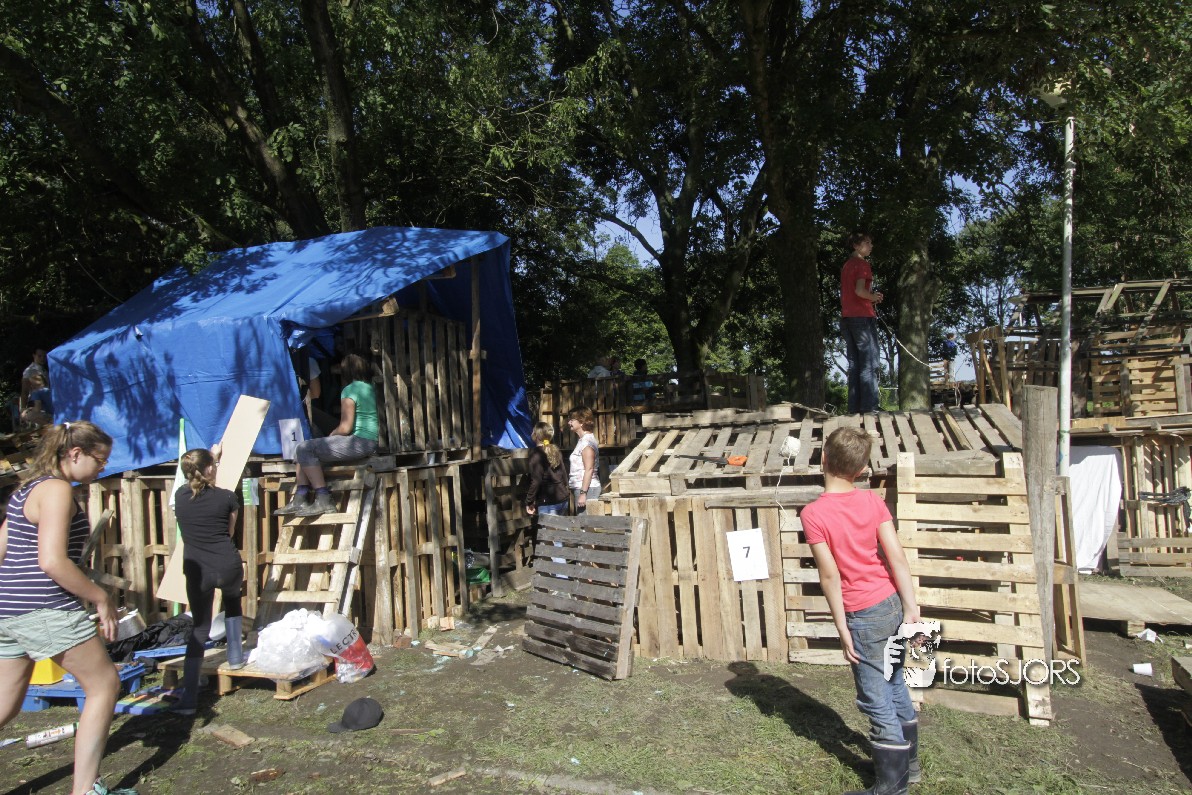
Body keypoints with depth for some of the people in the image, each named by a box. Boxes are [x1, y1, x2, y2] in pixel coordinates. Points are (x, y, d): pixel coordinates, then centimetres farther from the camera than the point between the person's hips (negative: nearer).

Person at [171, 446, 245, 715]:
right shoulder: (227, 497, -5)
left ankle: (188, 699, 4)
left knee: (200, 628, 11)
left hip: (196, 571, 2)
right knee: (232, 597, 33)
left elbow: (199, 486, 28)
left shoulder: (180, 496, 3)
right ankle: (235, 655, 32)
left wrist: (212, 456, 41)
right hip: (228, 567, -1)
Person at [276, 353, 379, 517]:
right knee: (306, 448, 16)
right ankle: (299, 499, 8)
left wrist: (331, 435, 3)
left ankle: (323, 500, -11)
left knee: (304, 449, -8)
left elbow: (345, 428, -17)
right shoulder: (370, 388, 15)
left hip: (358, 442, -10)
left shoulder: (350, 390, -12)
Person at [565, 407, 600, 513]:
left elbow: (589, 469, -19)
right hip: (580, 488, 10)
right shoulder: (583, 440, 17)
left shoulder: (587, 441, -13)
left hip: (587, 488, -10)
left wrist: (583, 493, -22)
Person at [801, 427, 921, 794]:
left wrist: (843, 629, -8)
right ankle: (909, 763, 42)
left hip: (865, 616, -6)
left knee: (878, 703, 8)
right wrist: (912, 609, 0)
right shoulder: (872, 500, -3)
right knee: (896, 686, 24)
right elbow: (897, 557, -5)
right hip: (893, 603, 6)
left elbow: (830, 576, -16)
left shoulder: (814, 513, -18)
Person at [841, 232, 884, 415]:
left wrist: (871, 297, 12)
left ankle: (854, 407, 5)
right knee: (869, 364, -8)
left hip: (846, 317, 8)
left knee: (854, 365, 7)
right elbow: (859, 290, -20)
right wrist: (874, 297, -2)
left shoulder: (847, 264, 20)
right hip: (862, 317, -8)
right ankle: (869, 406, -11)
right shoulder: (863, 264, -6)